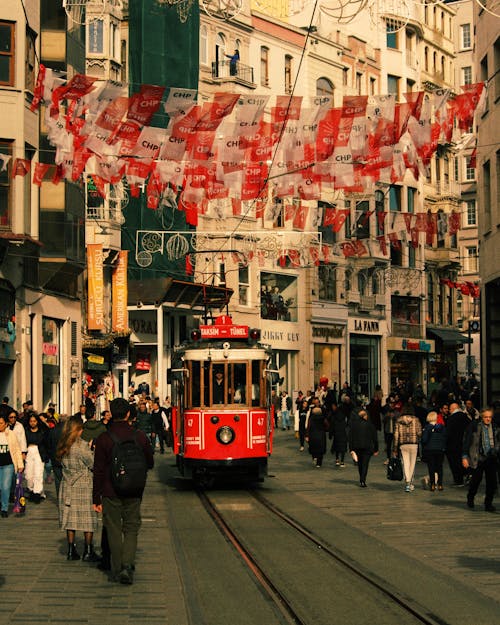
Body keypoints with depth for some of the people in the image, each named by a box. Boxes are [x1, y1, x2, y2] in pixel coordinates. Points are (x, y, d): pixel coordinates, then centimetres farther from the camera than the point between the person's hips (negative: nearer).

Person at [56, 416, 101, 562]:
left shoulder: (63, 445, 4)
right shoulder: (82, 445, -15)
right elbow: (93, 464, -11)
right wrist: (91, 449, 5)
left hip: (67, 486, 6)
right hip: (84, 487, -6)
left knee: (70, 518, 10)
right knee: (88, 521, 3)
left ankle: (71, 551, 12)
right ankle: (88, 552, 6)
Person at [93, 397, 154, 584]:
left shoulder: (103, 439, -9)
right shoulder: (140, 437, -4)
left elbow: (98, 470, -6)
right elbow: (150, 463, 7)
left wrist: (96, 498, 0)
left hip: (110, 492, -1)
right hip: (133, 492, 1)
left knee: (114, 530, 10)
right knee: (131, 529, 9)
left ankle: (117, 569, 14)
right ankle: (127, 566, -8)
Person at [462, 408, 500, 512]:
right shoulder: (474, 426, -7)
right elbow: (466, 441, -4)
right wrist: (464, 457, -7)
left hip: (491, 457, 3)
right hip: (478, 458, -3)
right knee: (476, 479, 8)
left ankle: (488, 504, 10)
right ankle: (470, 498, 34)